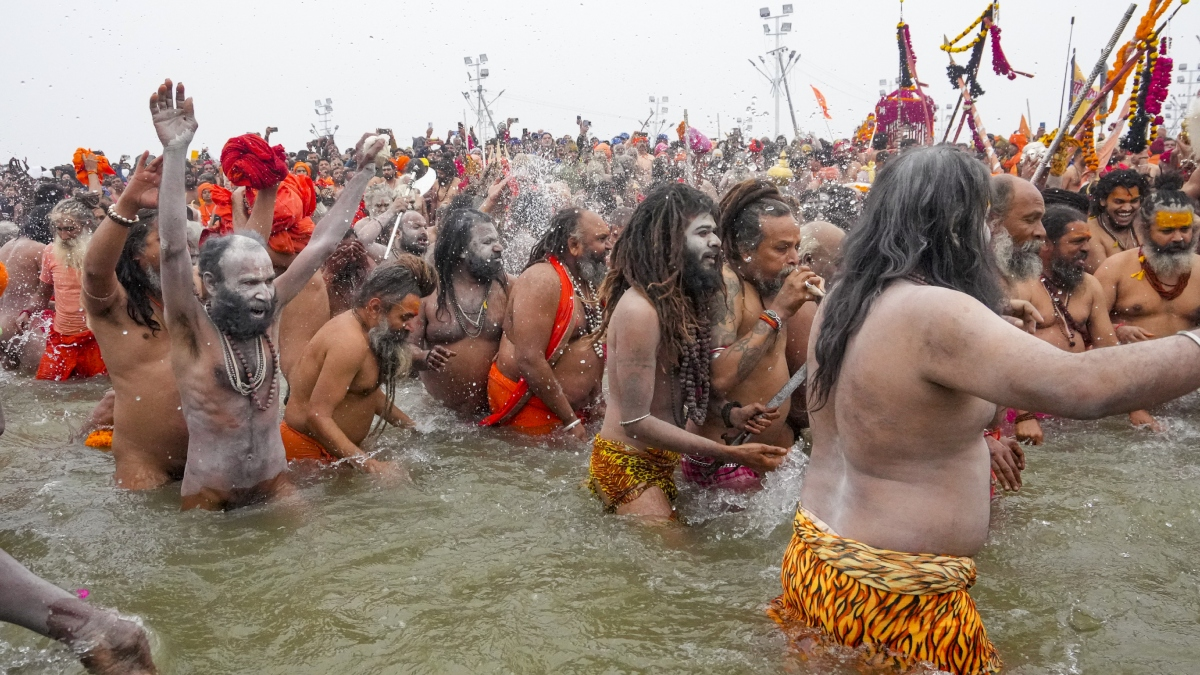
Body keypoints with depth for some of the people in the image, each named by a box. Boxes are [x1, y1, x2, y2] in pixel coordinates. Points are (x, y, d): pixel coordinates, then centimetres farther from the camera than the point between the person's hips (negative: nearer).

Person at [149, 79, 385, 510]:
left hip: (273, 484, 4)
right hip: (208, 495, -3)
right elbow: (173, 249, -27)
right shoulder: (192, 330, -13)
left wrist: (362, 172, -1)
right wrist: (175, 153, -37)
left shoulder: (268, 313, -2)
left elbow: (322, 245, 0)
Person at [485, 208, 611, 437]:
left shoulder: (591, 284, 8)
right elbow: (529, 360, -26)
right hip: (529, 407, -8)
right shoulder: (542, 280, -19)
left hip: (571, 409, 8)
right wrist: (570, 421, -22)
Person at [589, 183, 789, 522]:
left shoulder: (680, 299, 5)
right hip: (628, 465, -9)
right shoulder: (640, 310, -24)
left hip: (659, 462, 9)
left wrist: (731, 414, -8)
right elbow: (636, 421, -24)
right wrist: (732, 454, -24)